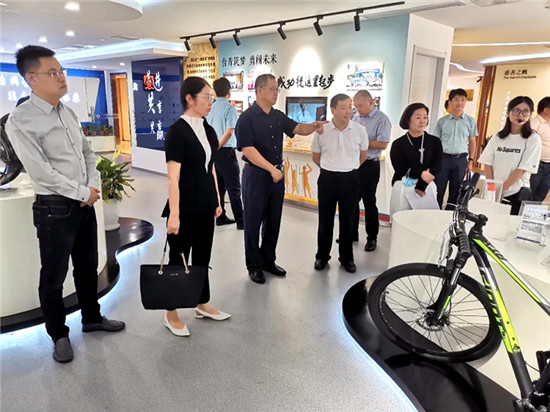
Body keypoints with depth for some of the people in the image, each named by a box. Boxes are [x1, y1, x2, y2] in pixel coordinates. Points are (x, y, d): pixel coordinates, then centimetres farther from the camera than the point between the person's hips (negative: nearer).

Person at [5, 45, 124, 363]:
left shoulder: (68, 113, 9)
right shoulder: (21, 120, -13)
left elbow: (88, 152, 14)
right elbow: (40, 172, -19)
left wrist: (94, 186, -2)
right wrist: (83, 193, -13)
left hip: (85, 203, 7)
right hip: (55, 208, -7)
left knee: (88, 266, 19)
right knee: (54, 276, 8)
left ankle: (92, 318, 38)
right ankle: (59, 334, 28)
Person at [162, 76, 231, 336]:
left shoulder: (209, 131, 8)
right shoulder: (177, 132, -13)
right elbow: (173, 177, -18)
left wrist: (217, 201, 14)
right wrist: (174, 213, -21)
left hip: (205, 206, 7)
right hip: (185, 208, -7)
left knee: (202, 256, 16)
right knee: (178, 258, 5)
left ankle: (202, 305, 32)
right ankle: (171, 314, 22)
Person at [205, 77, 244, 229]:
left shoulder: (211, 108, 8)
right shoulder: (230, 108, -11)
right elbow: (229, 132, -19)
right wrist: (217, 147, -11)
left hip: (214, 152, 7)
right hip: (226, 152, -7)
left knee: (218, 185, 14)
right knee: (234, 188, -2)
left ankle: (220, 217, 21)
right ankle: (240, 221, 1)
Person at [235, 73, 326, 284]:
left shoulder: (279, 116, 9)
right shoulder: (247, 118, -11)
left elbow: (298, 129, 10)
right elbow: (248, 150, -17)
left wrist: (313, 126, -13)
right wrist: (271, 169, -20)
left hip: (277, 174, 7)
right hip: (256, 174, -7)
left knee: (273, 221, 13)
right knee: (254, 222, 4)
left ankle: (268, 260, 28)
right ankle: (254, 265, 17)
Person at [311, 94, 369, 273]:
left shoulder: (360, 130, -4)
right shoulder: (321, 131, -6)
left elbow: (363, 155, 11)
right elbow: (315, 156, 10)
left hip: (351, 179, 1)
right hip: (327, 179, 0)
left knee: (348, 220, 11)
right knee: (325, 220, 9)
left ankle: (347, 258, 25)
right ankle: (322, 256, 24)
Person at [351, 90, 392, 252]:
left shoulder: (382, 119, -10)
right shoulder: (356, 117, 9)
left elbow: (383, 144, -19)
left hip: (369, 166, -6)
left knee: (369, 202, 2)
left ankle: (372, 237, 17)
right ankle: (352, 233, 27)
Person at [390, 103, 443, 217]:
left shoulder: (435, 142, 6)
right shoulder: (398, 144, 1)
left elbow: (436, 167, -3)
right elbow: (401, 169, -6)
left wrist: (421, 186, -15)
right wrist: (421, 174, -20)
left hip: (427, 187, 2)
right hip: (403, 187, -1)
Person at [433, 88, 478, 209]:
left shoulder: (470, 121, 5)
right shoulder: (442, 121, 3)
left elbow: (472, 142, 10)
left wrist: (471, 161, 5)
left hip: (461, 160, 1)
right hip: (443, 158, -1)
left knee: (455, 191, 9)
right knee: (438, 189, 2)